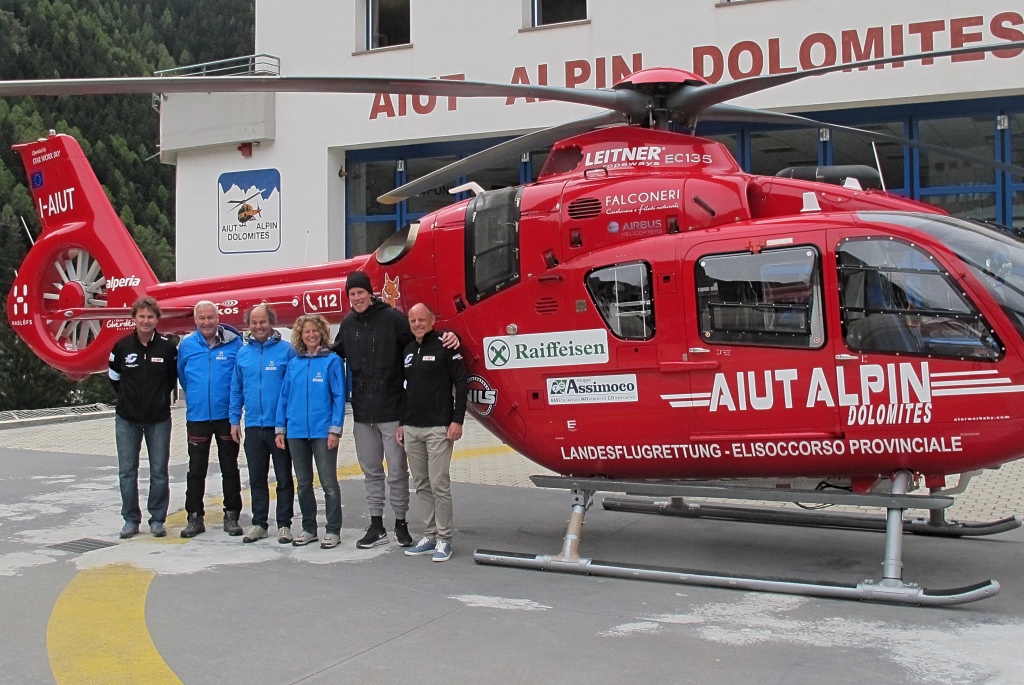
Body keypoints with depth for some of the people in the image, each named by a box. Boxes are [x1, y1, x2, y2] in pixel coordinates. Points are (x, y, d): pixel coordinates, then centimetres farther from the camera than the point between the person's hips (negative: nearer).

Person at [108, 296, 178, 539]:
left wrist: (160, 397, 7)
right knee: (127, 471, 5)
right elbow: (114, 378, 11)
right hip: (127, 419, 1)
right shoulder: (122, 347, -2)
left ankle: (157, 519, 14)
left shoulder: (168, 347, -4)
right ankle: (131, 519, 16)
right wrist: (128, 398, 10)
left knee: (159, 471, 4)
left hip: (159, 418, -1)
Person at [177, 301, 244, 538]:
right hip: (197, 416, 2)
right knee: (196, 470, 8)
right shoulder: (186, 345, 1)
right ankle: (195, 517, 16)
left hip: (226, 415, -2)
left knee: (230, 468, 8)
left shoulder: (234, 343, -6)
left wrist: (235, 403, 2)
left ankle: (231, 516, 17)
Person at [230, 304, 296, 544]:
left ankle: (284, 524, 15)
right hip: (253, 426, 4)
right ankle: (259, 523, 23)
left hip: (280, 425, -4)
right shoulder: (242, 353, 7)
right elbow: (236, 389, 11)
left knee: (284, 478, 7)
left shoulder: (286, 350, -6)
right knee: (256, 478, 13)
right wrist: (234, 419, 6)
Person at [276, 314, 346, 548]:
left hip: (323, 431, -5)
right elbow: (285, 396, 11)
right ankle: (308, 528, 23)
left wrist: (335, 429, -13)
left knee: (329, 483, 1)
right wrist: (280, 428, 6)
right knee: (303, 483, 13)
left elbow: (339, 396, -7)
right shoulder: (294, 364, 8)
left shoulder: (332, 360, -4)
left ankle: (333, 530, 9)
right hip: (297, 432, 5)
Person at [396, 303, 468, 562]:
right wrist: (401, 423, 18)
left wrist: (457, 420, -13)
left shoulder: (444, 347, -5)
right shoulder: (407, 351, 15)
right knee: (421, 484, 9)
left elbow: (462, 383, -8)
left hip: (438, 429, -7)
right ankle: (429, 536, 17)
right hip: (411, 429, 7)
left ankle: (444, 540, 2)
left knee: (439, 484, -6)